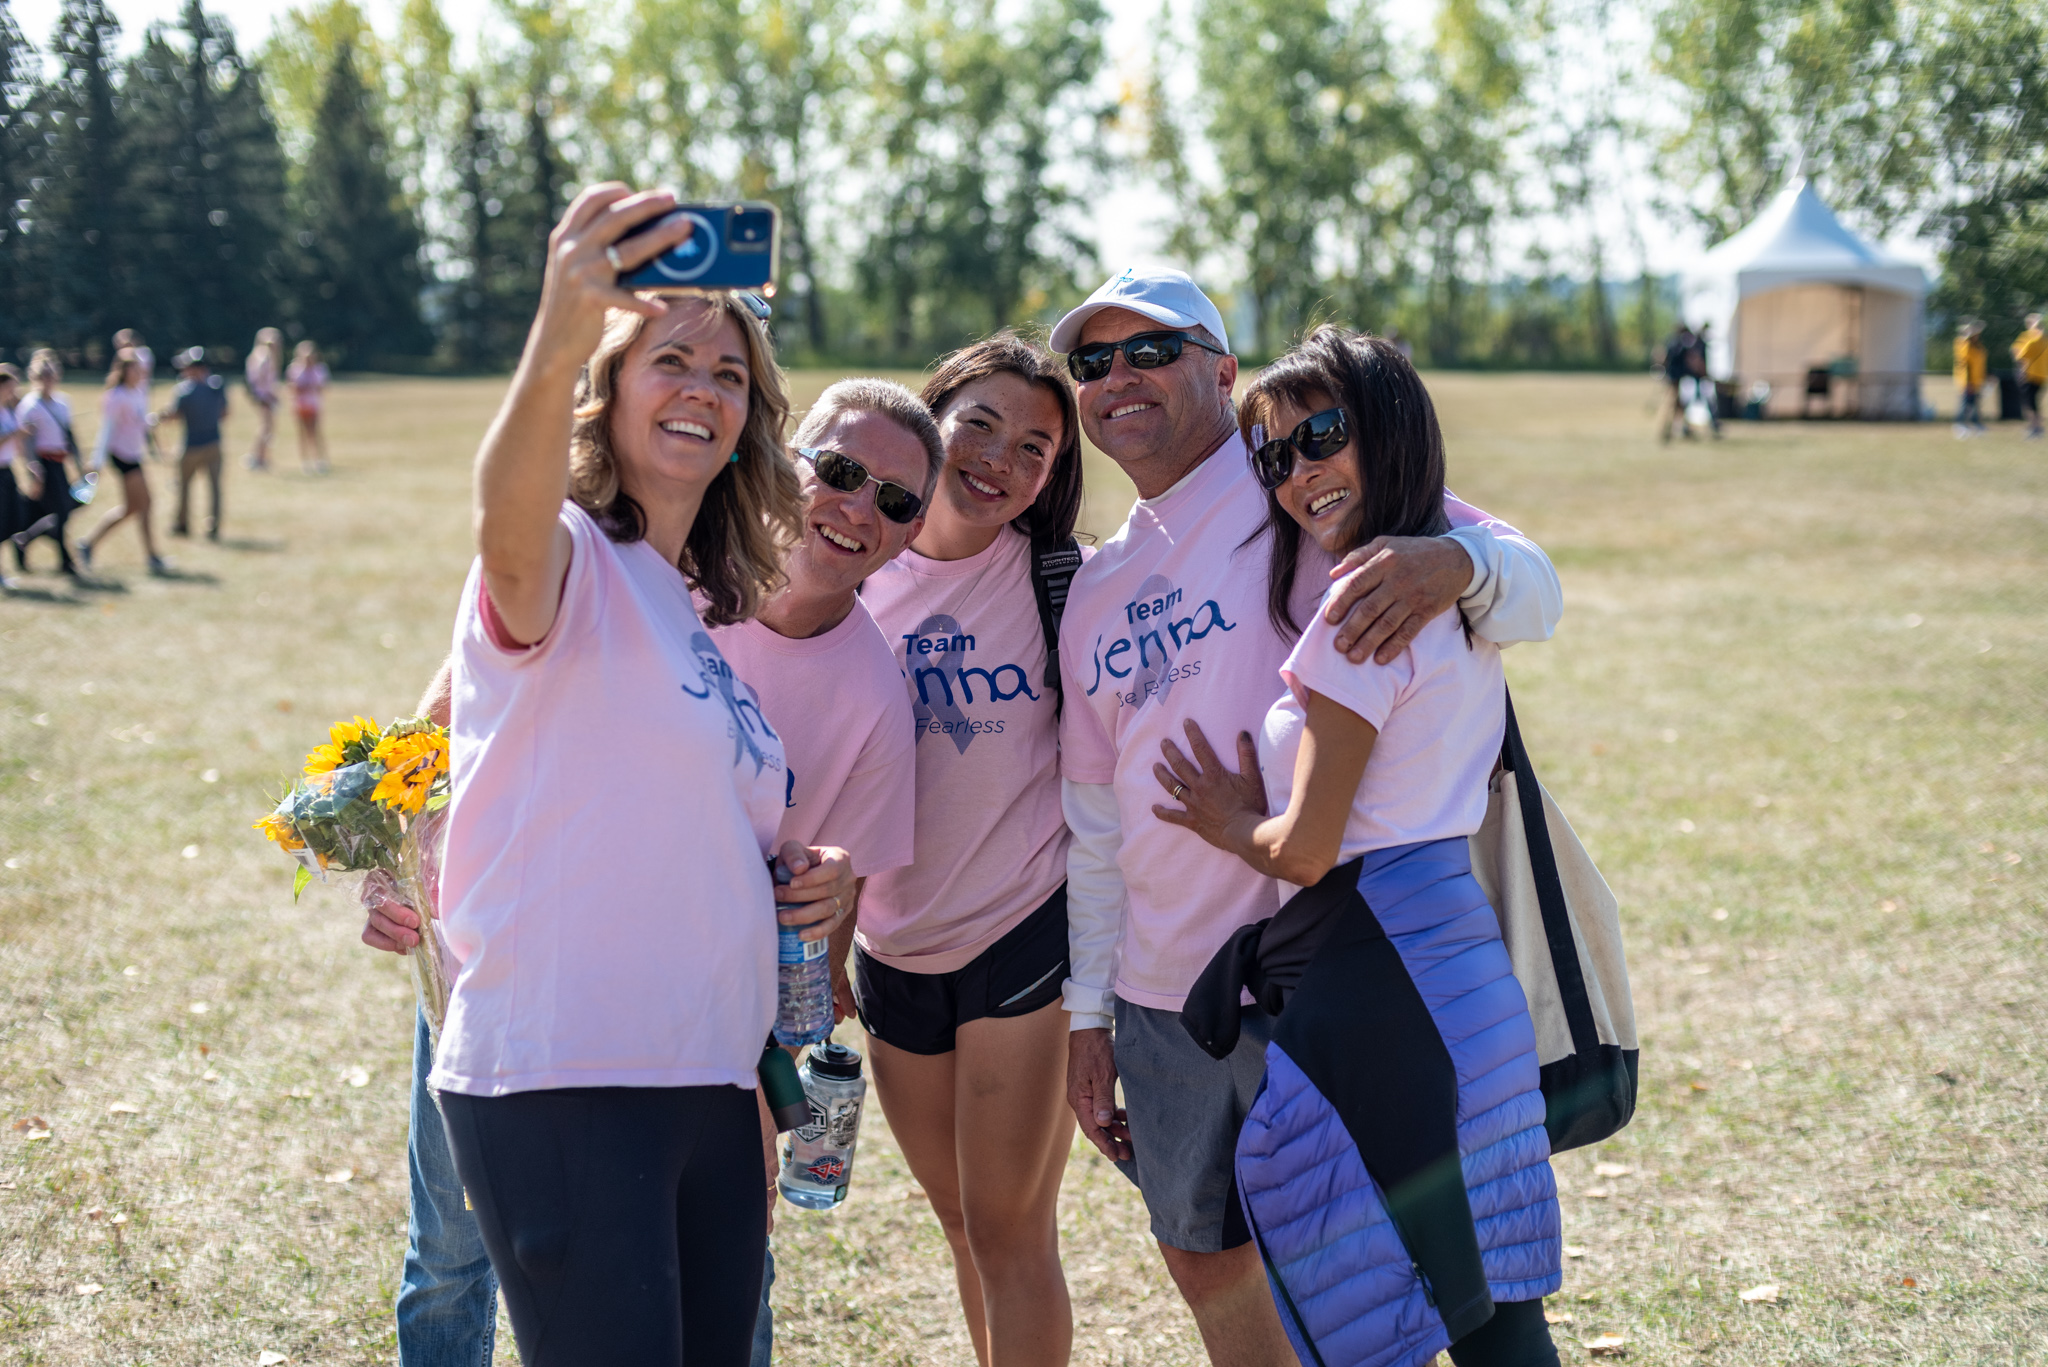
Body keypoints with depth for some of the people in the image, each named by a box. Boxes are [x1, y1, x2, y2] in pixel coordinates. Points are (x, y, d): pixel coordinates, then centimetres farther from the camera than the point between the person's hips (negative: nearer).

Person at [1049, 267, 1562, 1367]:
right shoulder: (1096, 590, 14)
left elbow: (1530, 592, -13)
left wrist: (1451, 561, -36)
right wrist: (1089, 1011, 16)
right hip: (1163, 996, 7)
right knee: (1207, 1267, 17)